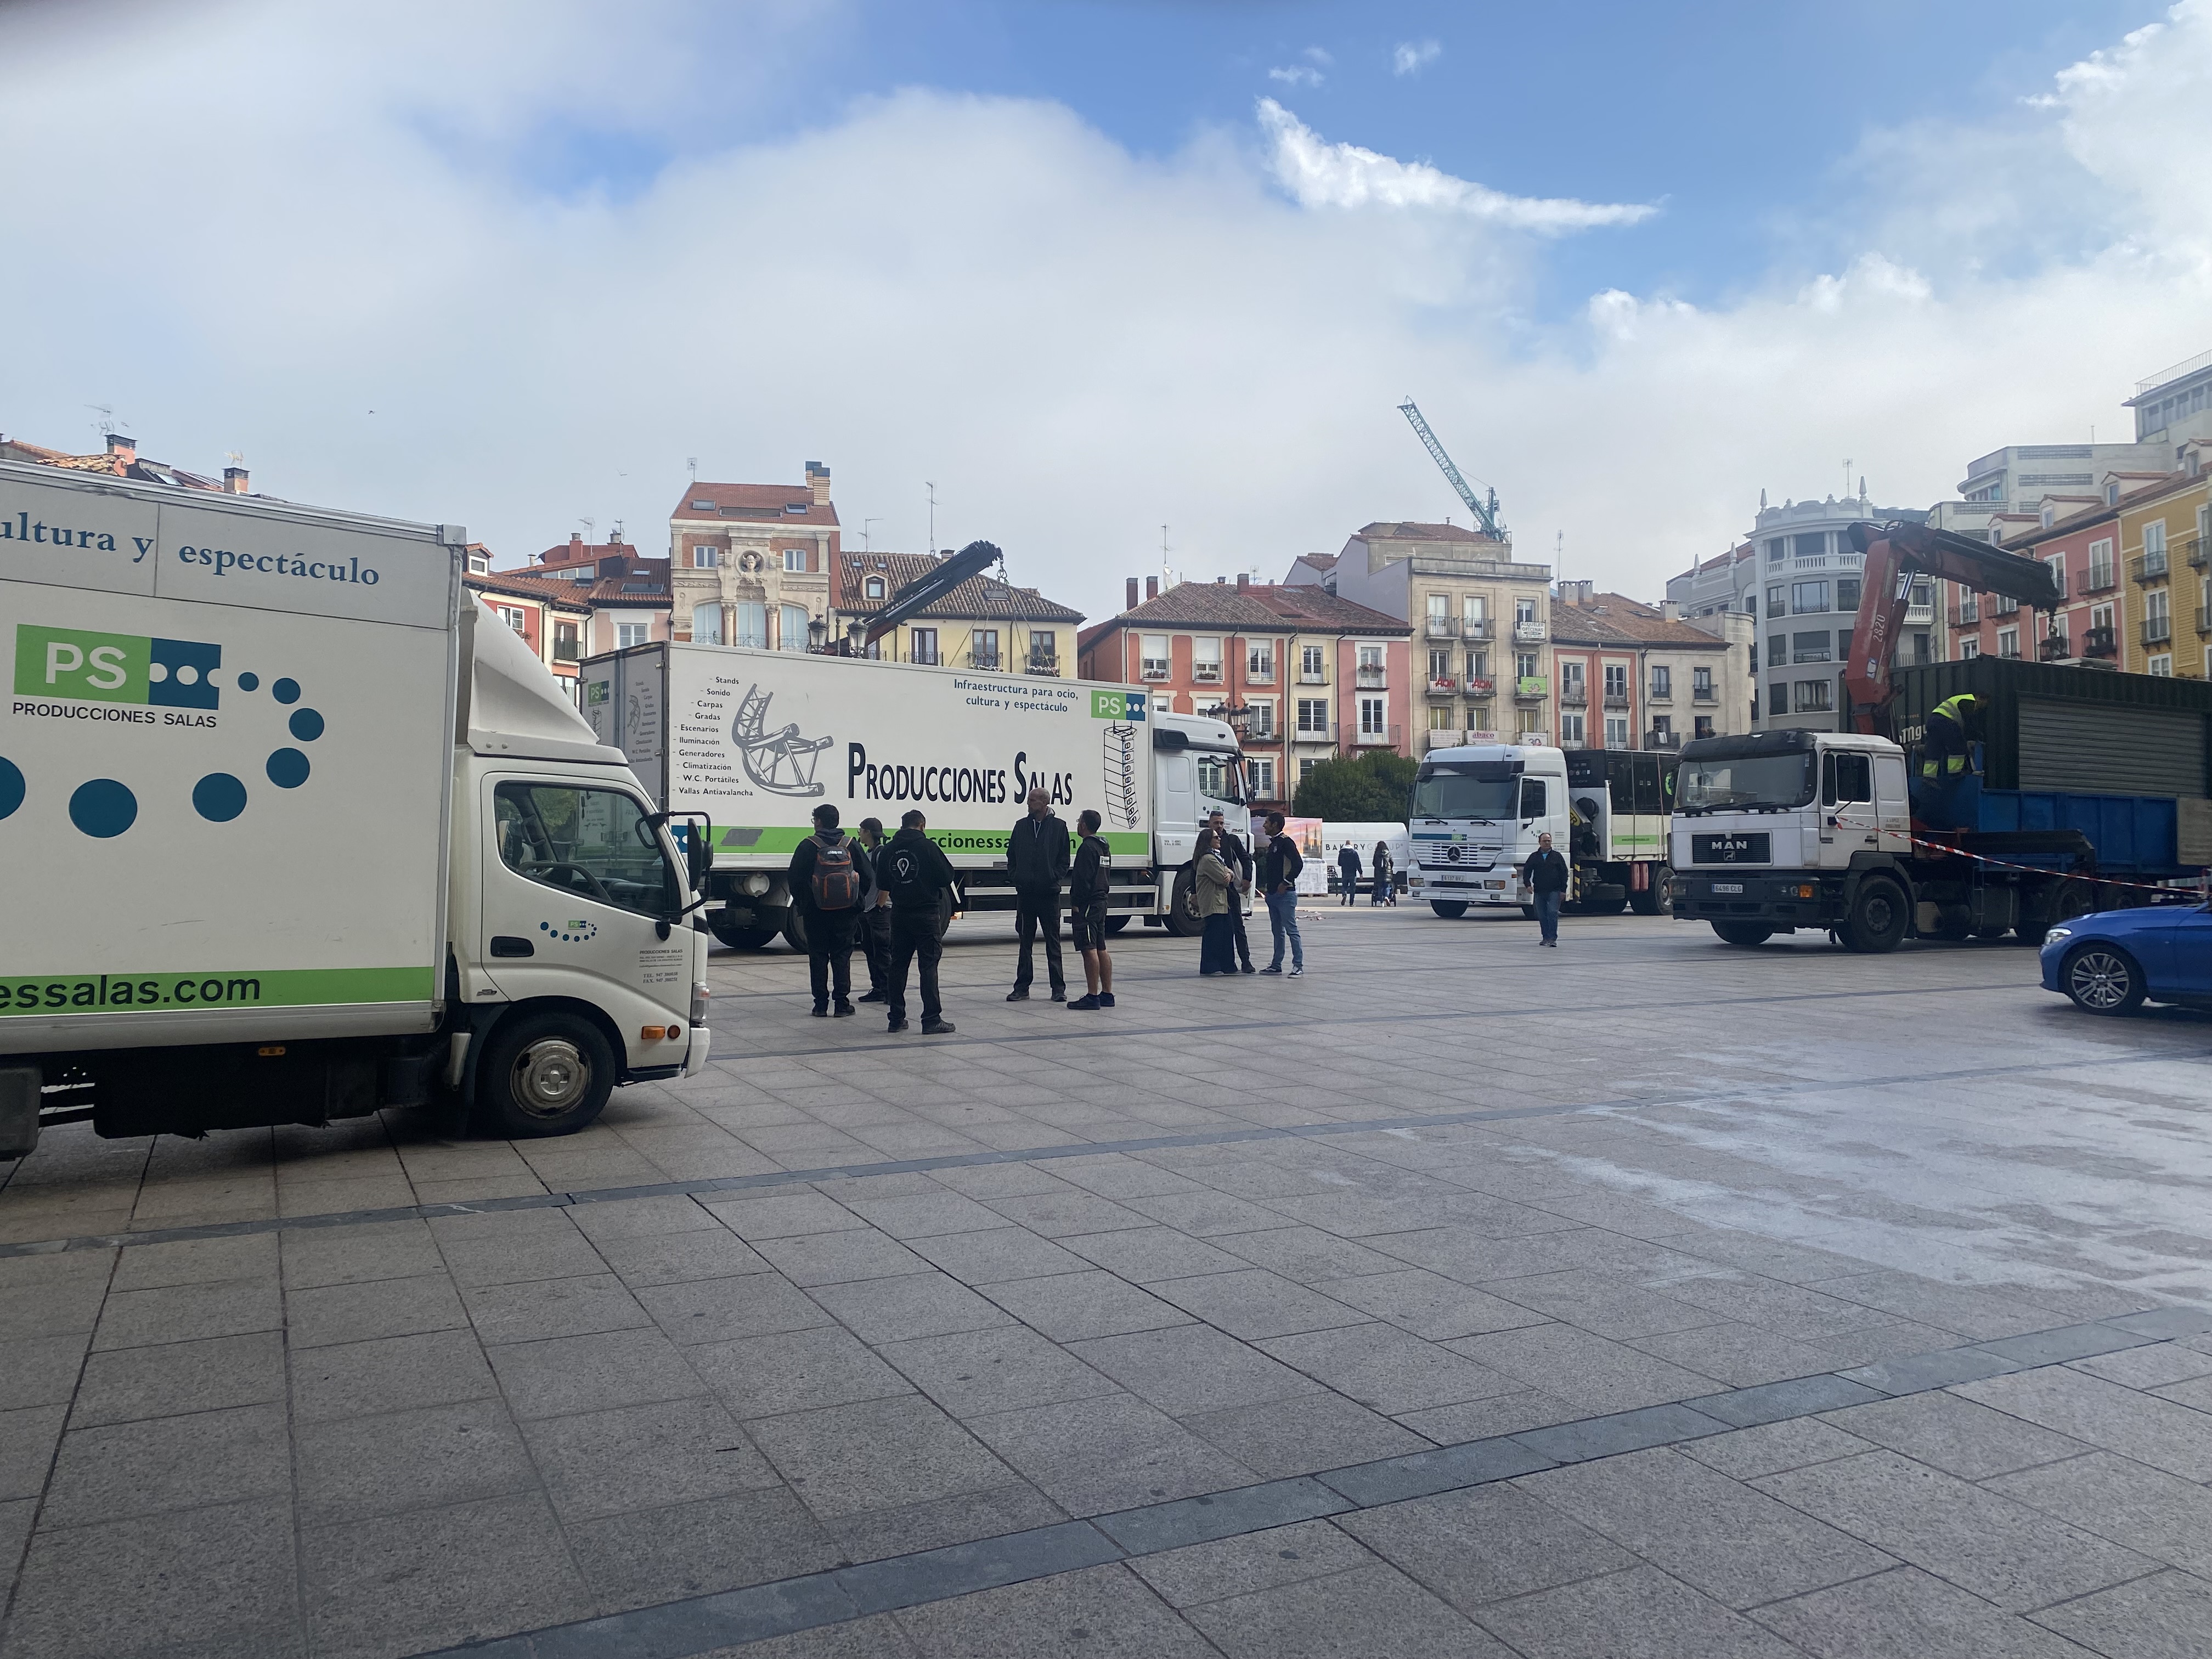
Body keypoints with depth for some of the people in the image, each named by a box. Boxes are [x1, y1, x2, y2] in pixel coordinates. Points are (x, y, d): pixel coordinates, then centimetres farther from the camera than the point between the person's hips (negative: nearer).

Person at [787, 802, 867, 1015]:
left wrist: (800, 902, 11)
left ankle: (820, 1004, 6)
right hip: (846, 912, 2)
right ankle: (842, 1003, 5)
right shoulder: (850, 846, 3)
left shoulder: (808, 846, -5)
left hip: (816, 912, -2)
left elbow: (795, 878, -5)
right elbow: (868, 876, 5)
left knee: (818, 957, 6)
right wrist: (858, 902, 15)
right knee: (842, 956, 7)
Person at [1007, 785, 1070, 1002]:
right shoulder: (1021, 826, 10)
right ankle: (1022, 988, 13)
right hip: (1025, 893, 3)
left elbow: (1064, 860, 3)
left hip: (1049, 893, -3)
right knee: (1025, 941, 8)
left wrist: (1056, 878, -8)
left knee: (1053, 941, 3)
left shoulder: (1058, 827, 2)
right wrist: (1015, 877, 3)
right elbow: (1011, 856, 15)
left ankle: (1058, 988, 8)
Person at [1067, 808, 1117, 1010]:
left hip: (1087, 904, -10)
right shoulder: (1104, 848, 18)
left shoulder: (1088, 848, -14)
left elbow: (1084, 880, -20)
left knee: (1089, 950, -10)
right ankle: (1107, 994, 16)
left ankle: (1092, 996, -12)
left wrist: (1076, 903, -15)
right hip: (1101, 902, 10)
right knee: (1100, 949, 12)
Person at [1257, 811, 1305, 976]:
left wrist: (1286, 883, -18)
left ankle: (1298, 965, -8)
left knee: (1291, 930, -9)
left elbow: (1298, 864, -19)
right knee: (1277, 931, 12)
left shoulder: (1285, 842, -10)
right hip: (1273, 894, 10)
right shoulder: (1272, 844, 18)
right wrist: (1266, 887, 15)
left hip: (1285, 894, -10)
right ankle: (1276, 965, 17)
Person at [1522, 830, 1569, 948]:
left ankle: (1553, 939, -14)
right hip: (1539, 891, 3)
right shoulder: (1534, 857, 11)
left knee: (1552, 913, -13)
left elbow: (1564, 873, 6)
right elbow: (1526, 871, 10)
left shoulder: (1557, 857, 7)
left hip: (1554, 891, -3)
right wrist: (1528, 884, -8)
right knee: (1542, 916, 6)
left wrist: (1563, 890, -1)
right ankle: (1546, 938, 16)